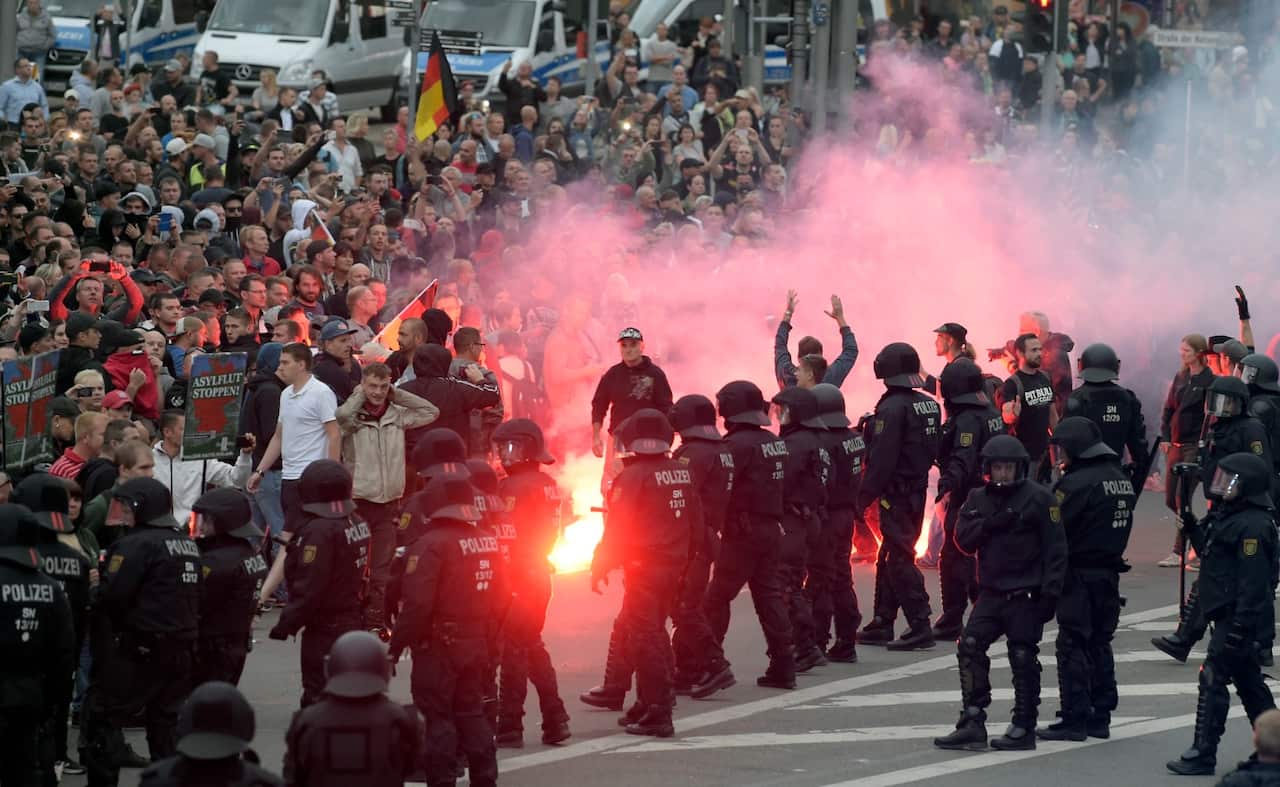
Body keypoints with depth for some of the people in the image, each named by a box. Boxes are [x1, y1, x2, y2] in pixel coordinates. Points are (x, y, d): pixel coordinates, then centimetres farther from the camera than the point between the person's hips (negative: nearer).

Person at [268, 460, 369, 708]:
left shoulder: (318, 531, -23)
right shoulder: (357, 525, 5)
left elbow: (308, 588, -25)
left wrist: (286, 624, -16)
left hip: (324, 630, -9)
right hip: (351, 620, 9)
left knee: (318, 697, -2)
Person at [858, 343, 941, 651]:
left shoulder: (892, 408, -17)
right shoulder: (929, 406, 9)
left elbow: (881, 460, -20)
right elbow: (933, 449, 14)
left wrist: (864, 497, -17)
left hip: (896, 493, -9)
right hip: (918, 490, 9)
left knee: (900, 559, -6)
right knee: (889, 557, 16)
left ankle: (919, 626, -9)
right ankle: (882, 623, 21)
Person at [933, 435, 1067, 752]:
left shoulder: (1038, 498, -7)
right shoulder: (978, 499, 10)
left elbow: (1055, 549, -8)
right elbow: (963, 539, 1)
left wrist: (1050, 592, -14)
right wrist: (990, 524, -17)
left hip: (1025, 595, -5)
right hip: (991, 592, 5)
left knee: (1023, 658, -1)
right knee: (969, 647, -4)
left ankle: (1024, 728, 8)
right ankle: (972, 723, 0)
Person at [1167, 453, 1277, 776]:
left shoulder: (1251, 526, -19)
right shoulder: (1227, 517, 13)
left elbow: (1253, 582, -23)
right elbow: (1211, 555, 25)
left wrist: (1240, 627, -26)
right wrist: (1193, 529, 13)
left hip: (1236, 617, -11)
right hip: (1227, 615, 11)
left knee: (1213, 680, -9)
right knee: (1248, 680, 17)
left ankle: (1203, 755, -6)